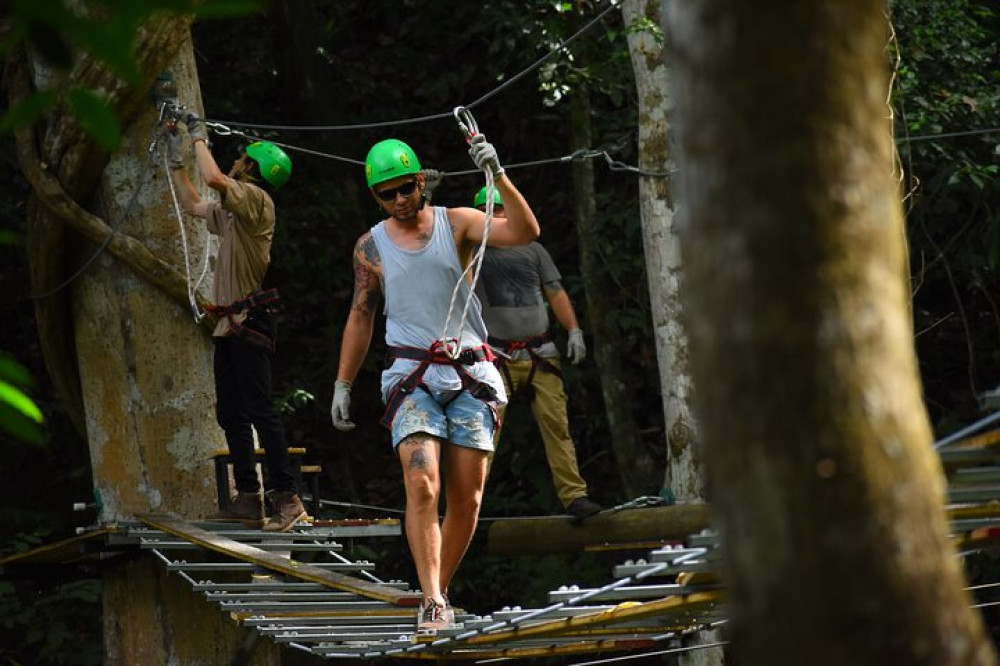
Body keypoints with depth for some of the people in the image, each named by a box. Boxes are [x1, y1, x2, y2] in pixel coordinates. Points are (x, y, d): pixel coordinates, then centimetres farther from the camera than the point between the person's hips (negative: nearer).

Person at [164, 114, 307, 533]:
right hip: (229, 325, 10)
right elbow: (192, 204, 34)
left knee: (260, 411, -14)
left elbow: (213, 178, -24)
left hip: (249, 323, -10)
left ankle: (286, 498, -17)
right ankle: (248, 499, 13)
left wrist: (200, 139, -7)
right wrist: (175, 157, 30)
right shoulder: (231, 210, 18)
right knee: (231, 414, 10)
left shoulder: (256, 198, -9)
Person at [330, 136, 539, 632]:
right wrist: (342, 386, 15)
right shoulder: (370, 247, 7)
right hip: (412, 376, -1)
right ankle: (432, 603, -23)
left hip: (470, 374, 1)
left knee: (466, 499, 2)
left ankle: (439, 594, 19)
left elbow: (525, 233, -11)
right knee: (422, 484, -20)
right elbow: (360, 317, 17)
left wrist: (499, 177, -24)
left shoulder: (456, 224, 3)